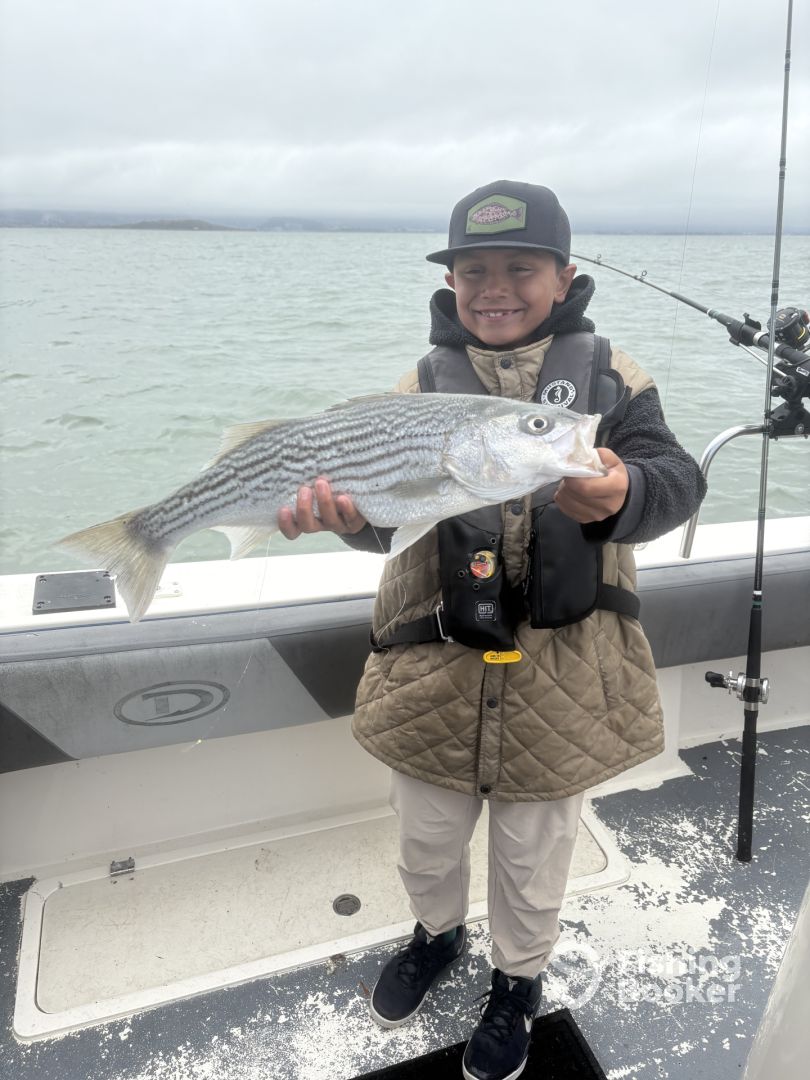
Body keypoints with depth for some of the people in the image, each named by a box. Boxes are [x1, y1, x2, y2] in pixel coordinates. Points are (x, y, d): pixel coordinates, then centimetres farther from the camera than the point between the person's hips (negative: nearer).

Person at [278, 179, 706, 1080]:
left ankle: (518, 979, 50)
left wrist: (619, 495, -40)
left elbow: (675, 482, -16)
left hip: (559, 675, -1)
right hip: (434, 667, 2)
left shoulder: (610, 377, -3)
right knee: (427, 835, 23)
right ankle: (436, 932, 57)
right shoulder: (422, 386, 0)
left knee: (533, 849, 20)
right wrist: (345, 505, -37)